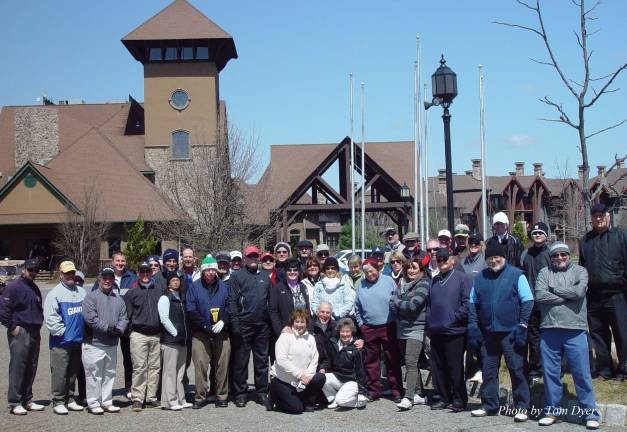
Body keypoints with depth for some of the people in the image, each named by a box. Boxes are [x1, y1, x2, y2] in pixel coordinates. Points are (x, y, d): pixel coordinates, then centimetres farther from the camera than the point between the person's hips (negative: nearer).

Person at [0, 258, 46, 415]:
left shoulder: (35, 288, 16)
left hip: (35, 333, 8)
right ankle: (15, 403, 0)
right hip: (20, 332, -8)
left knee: (31, 368, 10)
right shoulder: (13, 286, -8)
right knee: (17, 367, -6)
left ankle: (27, 400, 18)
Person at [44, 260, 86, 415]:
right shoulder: (55, 293, -6)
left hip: (77, 340, 6)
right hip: (61, 341, -6)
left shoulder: (81, 292, 11)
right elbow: (50, 316, -12)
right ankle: (58, 402, 4)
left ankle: (70, 399, 24)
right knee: (59, 372, -4)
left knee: (73, 372, 13)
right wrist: (61, 331, -13)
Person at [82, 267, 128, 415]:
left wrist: (119, 329, -12)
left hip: (112, 344, 6)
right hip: (94, 343, -6)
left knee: (110, 374, 13)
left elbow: (124, 318, 8)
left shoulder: (118, 299, 14)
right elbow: (90, 318, -16)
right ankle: (93, 403, 7)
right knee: (94, 374, -2)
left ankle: (107, 402, 23)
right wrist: (107, 328, -19)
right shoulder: (91, 297, -4)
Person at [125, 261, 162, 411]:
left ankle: (151, 397, 12)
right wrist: (132, 330, 1)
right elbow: (127, 314, 6)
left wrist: (162, 329, 10)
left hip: (156, 335, 3)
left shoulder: (159, 291, 12)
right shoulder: (132, 292, 5)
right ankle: (137, 399, -2)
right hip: (139, 335, -3)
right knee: (139, 367, -7)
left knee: (154, 367, 5)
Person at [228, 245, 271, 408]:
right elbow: (232, 301, -4)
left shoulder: (265, 276, 14)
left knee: (262, 360, 8)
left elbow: (270, 300, 14)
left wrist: (271, 322, 7)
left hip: (262, 325, 4)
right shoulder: (237, 276, 1)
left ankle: (262, 392, 16)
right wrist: (235, 323, -12)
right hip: (244, 325, -4)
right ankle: (240, 393, 10)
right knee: (241, 360, 2)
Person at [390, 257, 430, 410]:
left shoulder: (424, 283, -6)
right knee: (409, 363, 12)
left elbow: (413, 305, -17)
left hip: (416, 329, -7)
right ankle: (418, 394, 20)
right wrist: (405, 306, -8)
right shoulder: (402, 283, 14)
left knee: (411, 363, -14)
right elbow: (392, 303, 6)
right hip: (402, 328, 7)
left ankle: (408, 398, -17)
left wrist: (399, 303, -2)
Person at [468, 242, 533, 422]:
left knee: (517, 369, -1)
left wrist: (522, 326, -11)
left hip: (510, 332, -4)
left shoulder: (516, 275, -3)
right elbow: (473, 303, 14)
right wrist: (473, 326, 6)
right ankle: (489, 405, 22)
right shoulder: (480, 278, 9)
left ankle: (522, 408, 8)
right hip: (488, 333, 4)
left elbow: (527, 302, -6)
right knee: (489, 370, 10)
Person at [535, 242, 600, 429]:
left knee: (582, 374, 0)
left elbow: (579, 291, -12)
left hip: (575, 330, -2)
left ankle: (590, 414, 9)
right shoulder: (545, 272, 10)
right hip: (549, 330, 2)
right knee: (550, 373, 8)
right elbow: (539, 296, -6)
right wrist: (567, 297, -7)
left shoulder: (579, 271, 8)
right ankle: (552, 411, 20)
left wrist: (553, 289, -4)